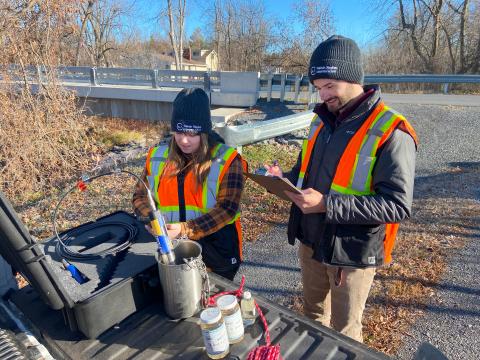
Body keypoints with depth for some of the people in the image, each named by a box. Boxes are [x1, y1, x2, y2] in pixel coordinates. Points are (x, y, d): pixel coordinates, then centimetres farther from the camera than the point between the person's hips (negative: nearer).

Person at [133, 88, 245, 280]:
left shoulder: (226, 160, -13)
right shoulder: (158, 157, -1)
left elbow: (226, 208, -18)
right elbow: (140, 196, 6)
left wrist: (185, 229, -27)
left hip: (217, 252, -3)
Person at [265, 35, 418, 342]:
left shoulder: (391, 132, -19)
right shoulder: (322, 119, 5)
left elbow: (398, 205, -23)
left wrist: (327, 204, -29)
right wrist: (285, 179, -6)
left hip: (352, 253, -6)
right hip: (311, 242, 7)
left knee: (344, 332, 15)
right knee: (313, 316, 26)